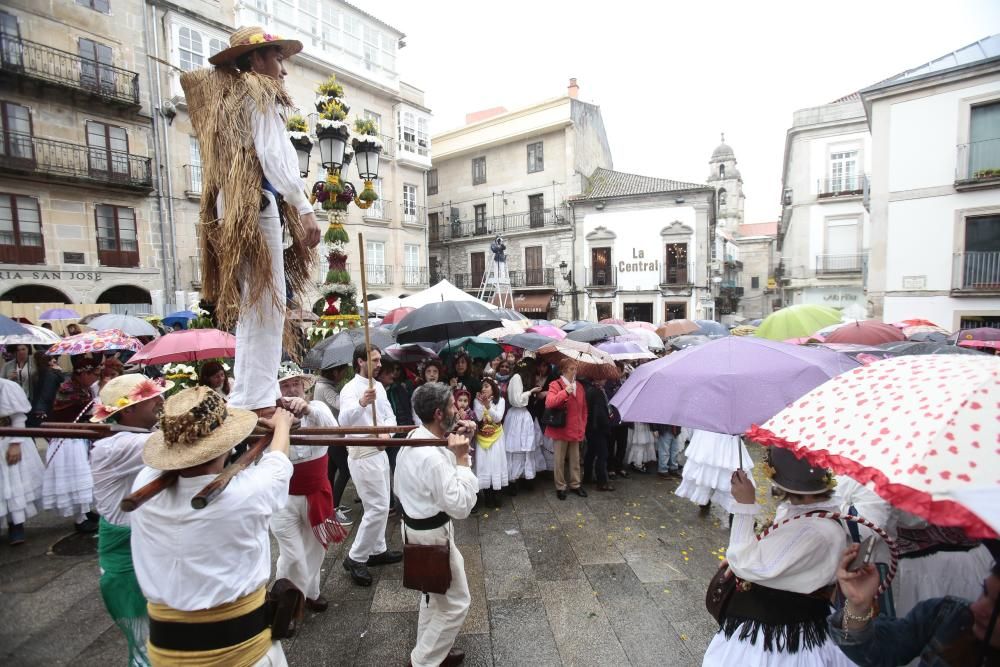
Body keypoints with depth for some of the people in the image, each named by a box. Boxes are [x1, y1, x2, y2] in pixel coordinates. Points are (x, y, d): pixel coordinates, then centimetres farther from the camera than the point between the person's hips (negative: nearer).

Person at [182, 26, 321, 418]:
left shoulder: (228, 96, 29)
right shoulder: (257, 93, 2)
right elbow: (272, 155, -12)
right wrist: (304, 207, -18)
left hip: (239, 207, 10)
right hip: (255, 204, -10)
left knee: (256, 302, 9)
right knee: (263, 301, -12)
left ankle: (257, 394, 14)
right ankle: (254, 400, -10)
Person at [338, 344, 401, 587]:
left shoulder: (379, 386, 7)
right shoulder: (350, 389, -18)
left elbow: (390, 415, 8)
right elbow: (344, 420, -36)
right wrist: (361, 403, -55)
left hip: (380, 451, 8)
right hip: (363, 455, -8)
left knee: (381, 506, 17)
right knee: (378, 508, -7)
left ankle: (377, 550, 32)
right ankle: (355, 558, 8)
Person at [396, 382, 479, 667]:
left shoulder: (416, 438, -3)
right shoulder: (432, 457, -33)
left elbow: (442, 472, 11)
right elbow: (460, 506, -28)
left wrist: (461, 441, -4)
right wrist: (462, 458, -27)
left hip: (419, 525, 10)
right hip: (431, 534, -10)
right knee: (456, 602, 11)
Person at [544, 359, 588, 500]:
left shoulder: (579, 387, 9)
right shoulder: (555, 385, -9)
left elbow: (584, 409, 14)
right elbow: (548, 403, -25)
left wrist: (583, 428, 10)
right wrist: (565, 392, -31)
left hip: (575, 430, 5)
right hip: (561, 429, -5)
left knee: (575, 459, 15)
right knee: (560, 460, 5)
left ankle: (575, 484, 29)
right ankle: (560, 487, 18)